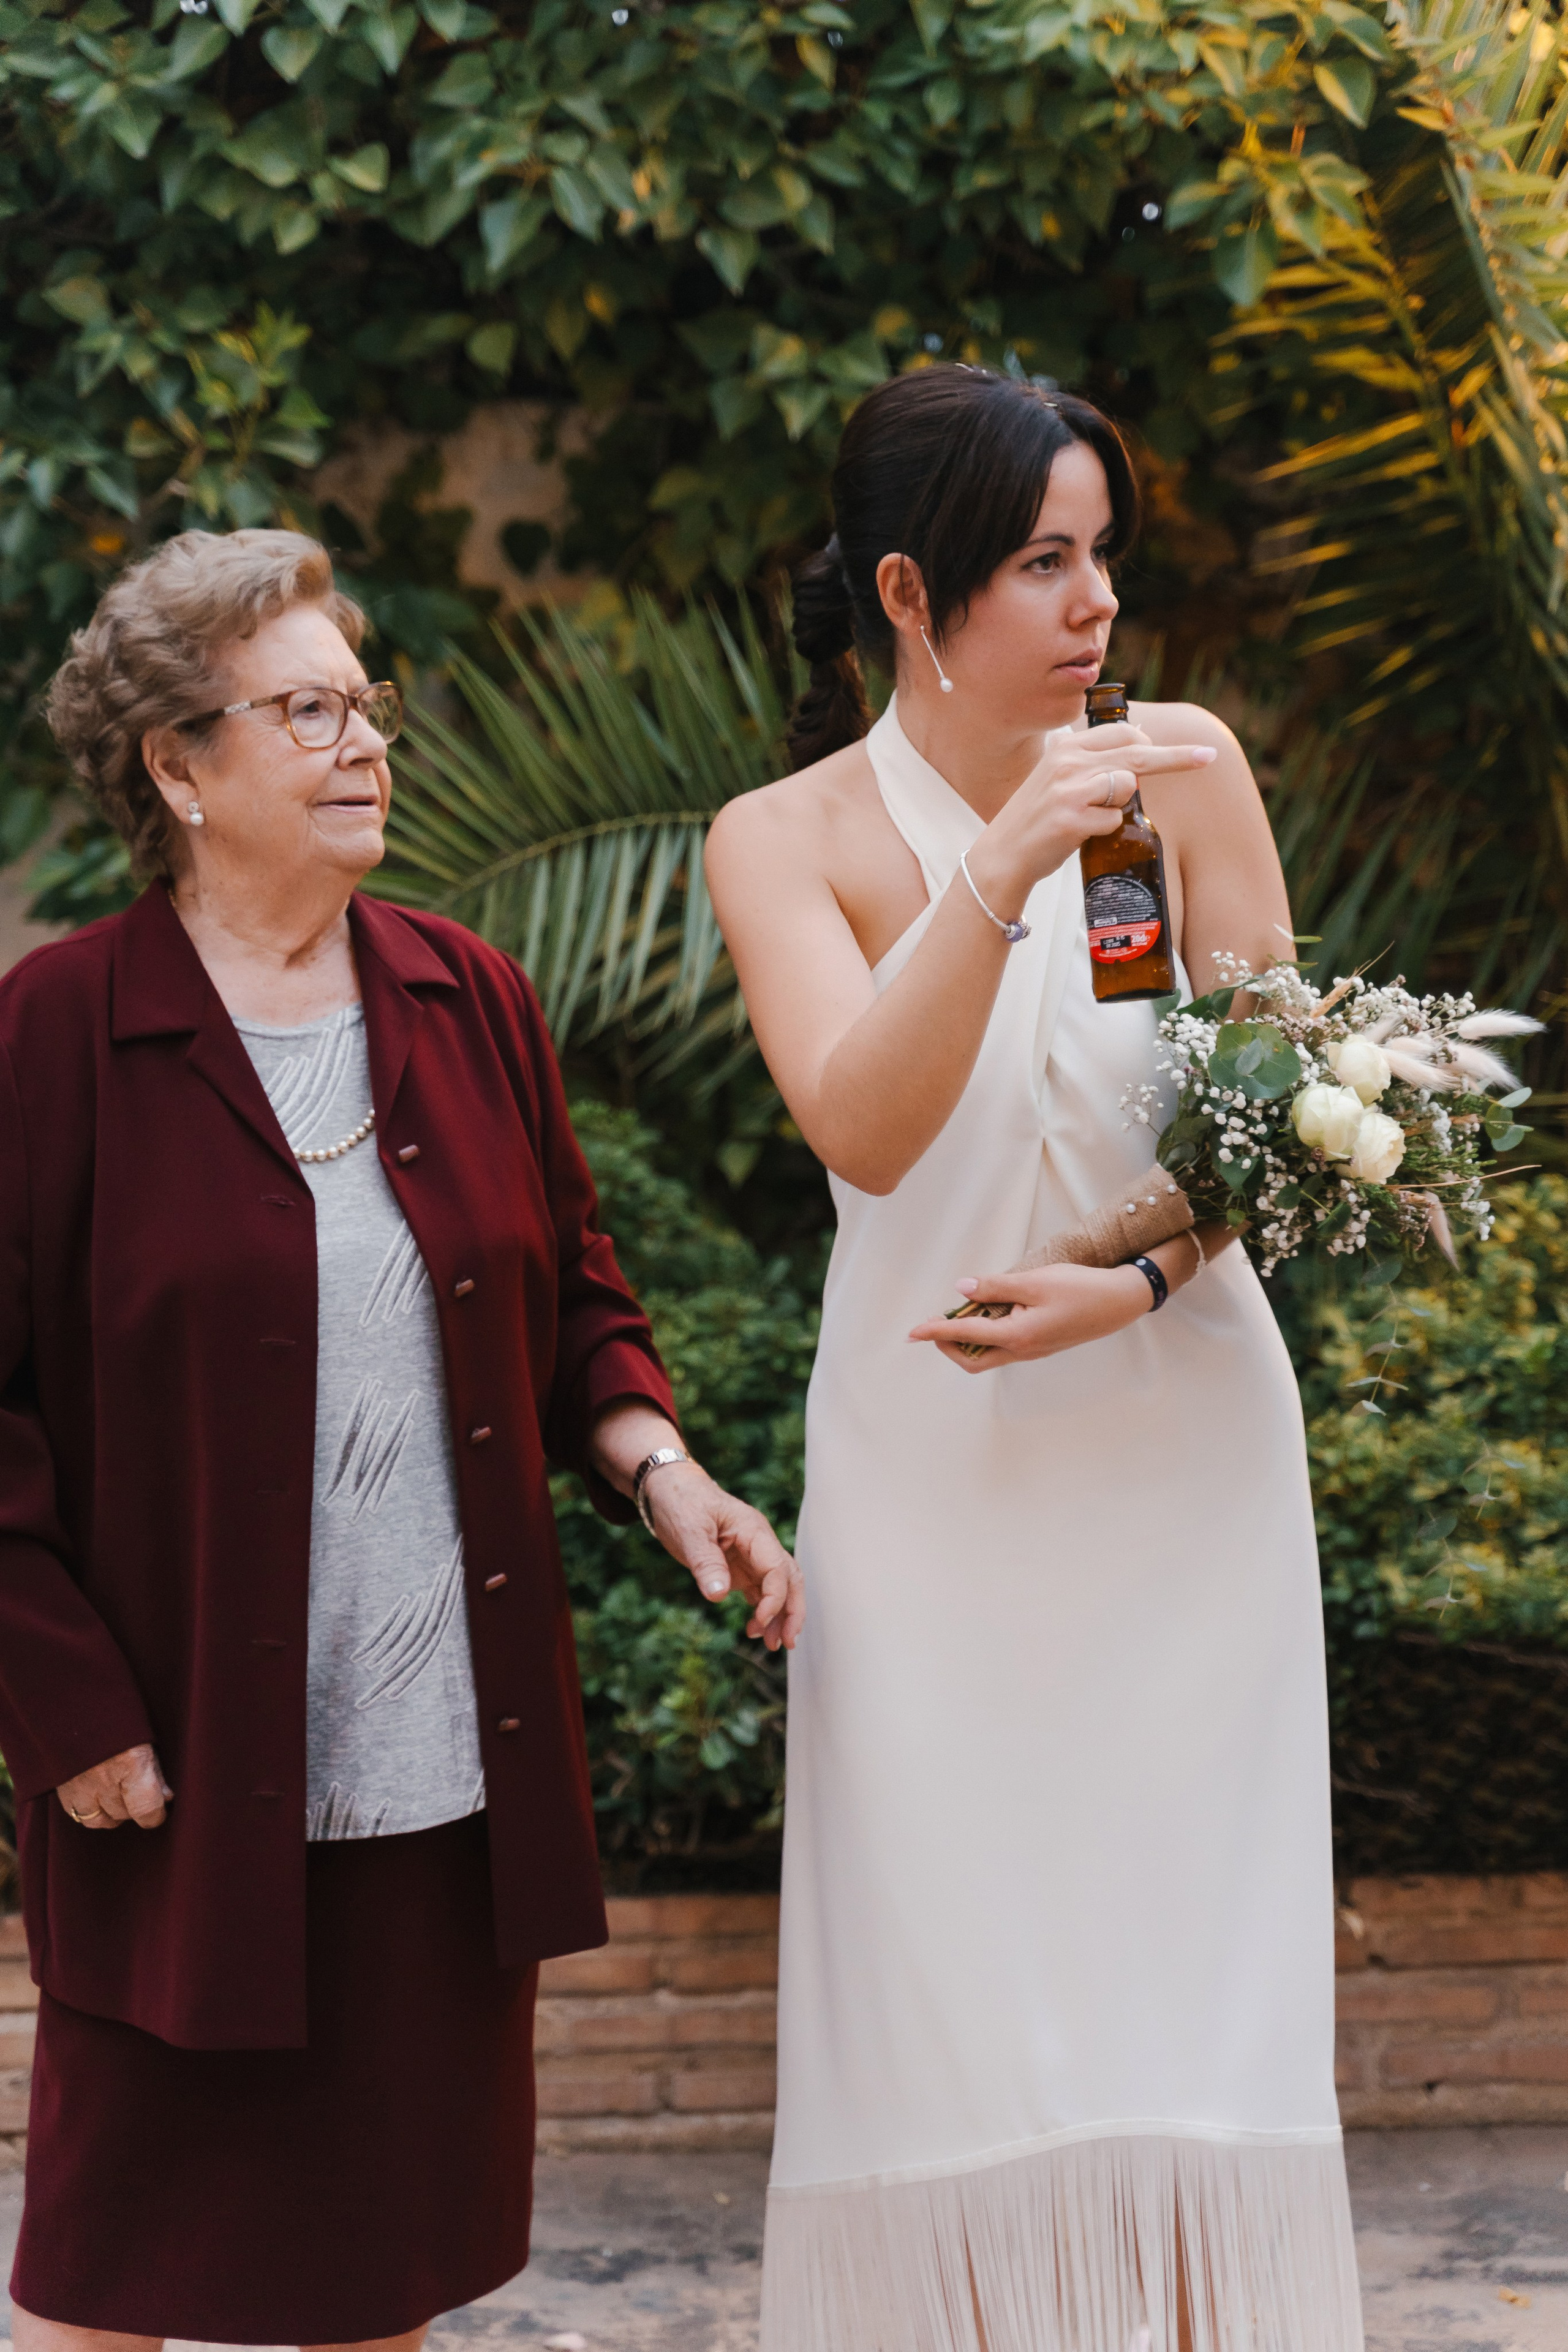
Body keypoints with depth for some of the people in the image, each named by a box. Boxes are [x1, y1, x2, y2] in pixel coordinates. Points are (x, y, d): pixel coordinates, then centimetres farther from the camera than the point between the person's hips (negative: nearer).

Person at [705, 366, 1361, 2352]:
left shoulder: (1184, 773, -4)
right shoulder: (786, 840, -7)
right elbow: (863, 1129, -21)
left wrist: (1142, 1281, -16)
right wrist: (997, 877, -32)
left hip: (1177, 1446, 1)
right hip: (932, 1465, -1)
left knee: (1181, 1955, 3)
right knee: (956, 1977, 2)